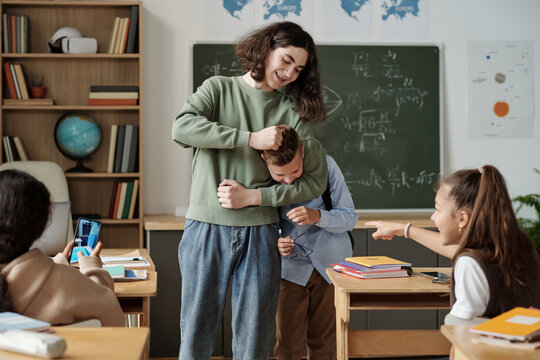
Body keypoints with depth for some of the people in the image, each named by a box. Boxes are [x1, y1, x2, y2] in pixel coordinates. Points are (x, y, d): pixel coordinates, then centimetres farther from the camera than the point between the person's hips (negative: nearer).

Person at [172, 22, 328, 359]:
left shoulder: (293, 113, 8)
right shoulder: (219, 88, 7)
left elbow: (316, 180, 2)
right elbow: (182, 127, -12)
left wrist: (254, 197, -8)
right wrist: (251, 139, -14)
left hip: (259, 233, 1)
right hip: (207, 227, -1)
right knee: (196, 329, 6)